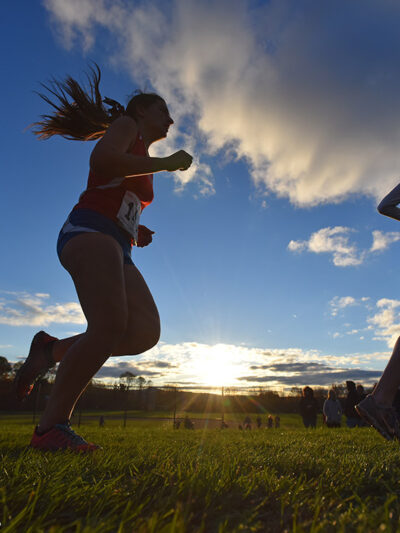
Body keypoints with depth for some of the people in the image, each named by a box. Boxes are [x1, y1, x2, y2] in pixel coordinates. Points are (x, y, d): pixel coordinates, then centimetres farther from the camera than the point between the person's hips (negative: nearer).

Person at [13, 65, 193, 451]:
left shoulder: (144, 169, 34)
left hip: (116, 251, 8)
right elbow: (101, 159, -11)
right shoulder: (125, 124, 12)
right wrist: (166, 163, -5)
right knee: (111, 325, -26)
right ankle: (50, 427, -13)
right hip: (88, 232, -8)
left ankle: (52, 350, 1)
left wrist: (136, 234, 15)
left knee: (145, 332, -14)